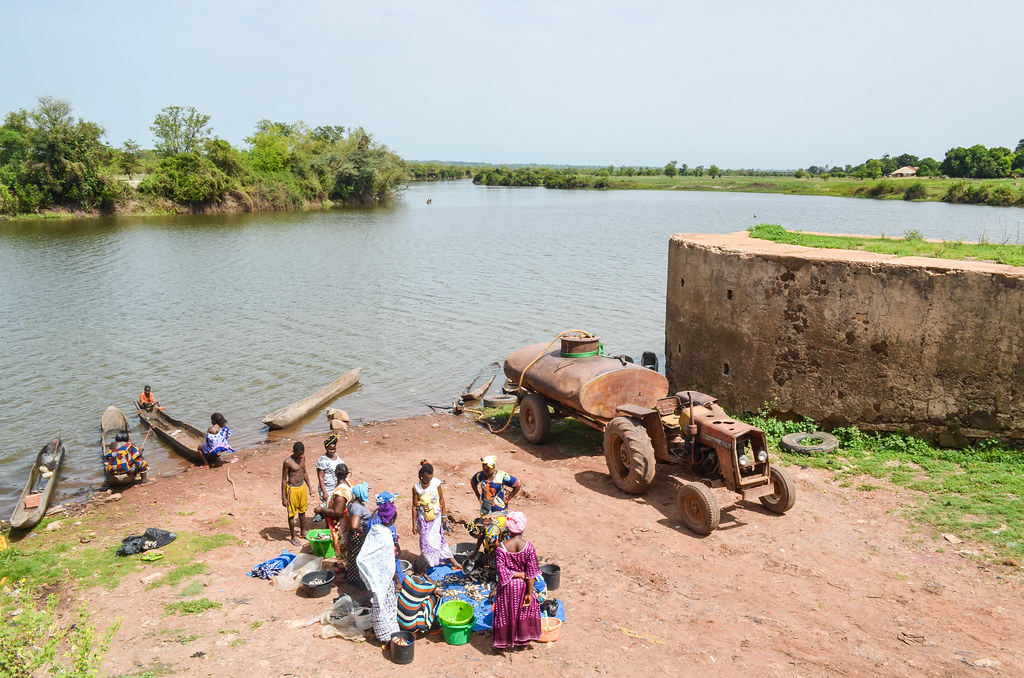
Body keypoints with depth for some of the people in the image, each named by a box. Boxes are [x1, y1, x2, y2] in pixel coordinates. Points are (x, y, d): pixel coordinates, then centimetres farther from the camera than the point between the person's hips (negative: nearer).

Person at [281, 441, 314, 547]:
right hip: (292, 489, -6)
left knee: (302, 511, 20)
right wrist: (283, 498, -15)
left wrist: (309, 487, 17)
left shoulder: (303, 457, -2)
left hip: (302, 487, 6)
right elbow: (284, 480, -16)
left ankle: (303, 532, 38)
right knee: (292, 514, 7)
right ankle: (292, 537, 22)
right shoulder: (288, 462, -21)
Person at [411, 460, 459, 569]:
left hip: (436, 516, 0)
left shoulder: (436, 482, -9)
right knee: (425, 542, 0)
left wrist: (444, 514, 7)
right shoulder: (416, 488, -13)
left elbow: (441, 498, 3)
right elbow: (415, 506, -5)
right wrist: (414, 524, -3)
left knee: (437, 539, 0)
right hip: (423, 517, 0)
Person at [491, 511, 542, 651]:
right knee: (524, 610, 24)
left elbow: (501, 571, -21)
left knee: (506, 612, 19)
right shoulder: (528, 546, -19)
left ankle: (505, 641, 34)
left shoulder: (502, 548, -22)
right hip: (523, 586, 1)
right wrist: (529, 593, -6)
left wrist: (514, 574, -7)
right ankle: (522, 638, 37)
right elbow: (531, 572, -14)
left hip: (508, 587, -1)